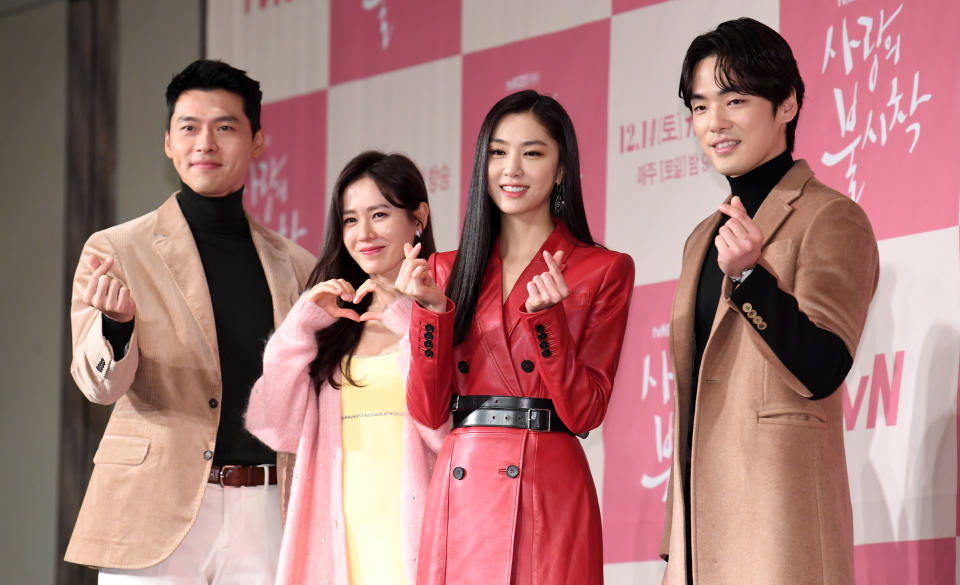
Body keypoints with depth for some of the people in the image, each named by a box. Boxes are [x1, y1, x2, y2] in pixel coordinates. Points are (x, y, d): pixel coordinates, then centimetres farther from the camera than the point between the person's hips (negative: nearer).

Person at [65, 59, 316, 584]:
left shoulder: (295, 267, 14)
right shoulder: (117, 250, 5)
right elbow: (101, 383, -6)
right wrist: (116, 322, -26)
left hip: (262, 518, 3)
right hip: (155, 517, -2)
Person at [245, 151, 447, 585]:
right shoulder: (333, 324, 17)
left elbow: (454, 434, -12)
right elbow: (279, 430, 5)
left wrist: (414, 330, -15)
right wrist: (300, 326, 0)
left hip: (411, 539, -4)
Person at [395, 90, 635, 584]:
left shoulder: (603, 270, 3)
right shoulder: (448, 270, 13)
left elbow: (583, 412, -5)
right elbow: (428, 410, 5)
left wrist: (546, 315, -17)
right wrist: (432, 309, -8)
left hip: (549, 498, -3)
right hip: (459, 500, 3)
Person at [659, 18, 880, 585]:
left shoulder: (831, 219, -4)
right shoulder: (705, 239, 20)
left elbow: (823, 370, -14)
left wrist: (748, 276, -25)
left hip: (780, 507, -7)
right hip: (703, 512, 7)